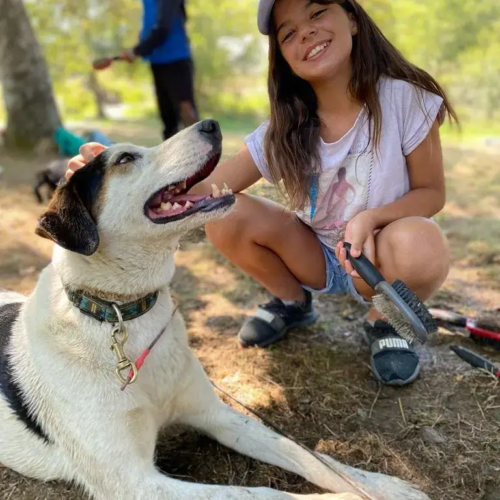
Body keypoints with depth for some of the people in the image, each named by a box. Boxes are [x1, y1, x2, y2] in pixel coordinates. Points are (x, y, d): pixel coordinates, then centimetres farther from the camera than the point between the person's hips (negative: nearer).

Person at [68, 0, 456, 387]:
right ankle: (293, 302, 9)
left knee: (419, 246, -38)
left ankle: (383, 322, -1)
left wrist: (371, 218, -31)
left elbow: (431, 192, -10)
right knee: (225, 216, -20)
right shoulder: (284, 130, -11)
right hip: (318, 257, 3)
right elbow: (208, 190, -18)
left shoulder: (403, 97, -19)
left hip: (382, 256, -2)